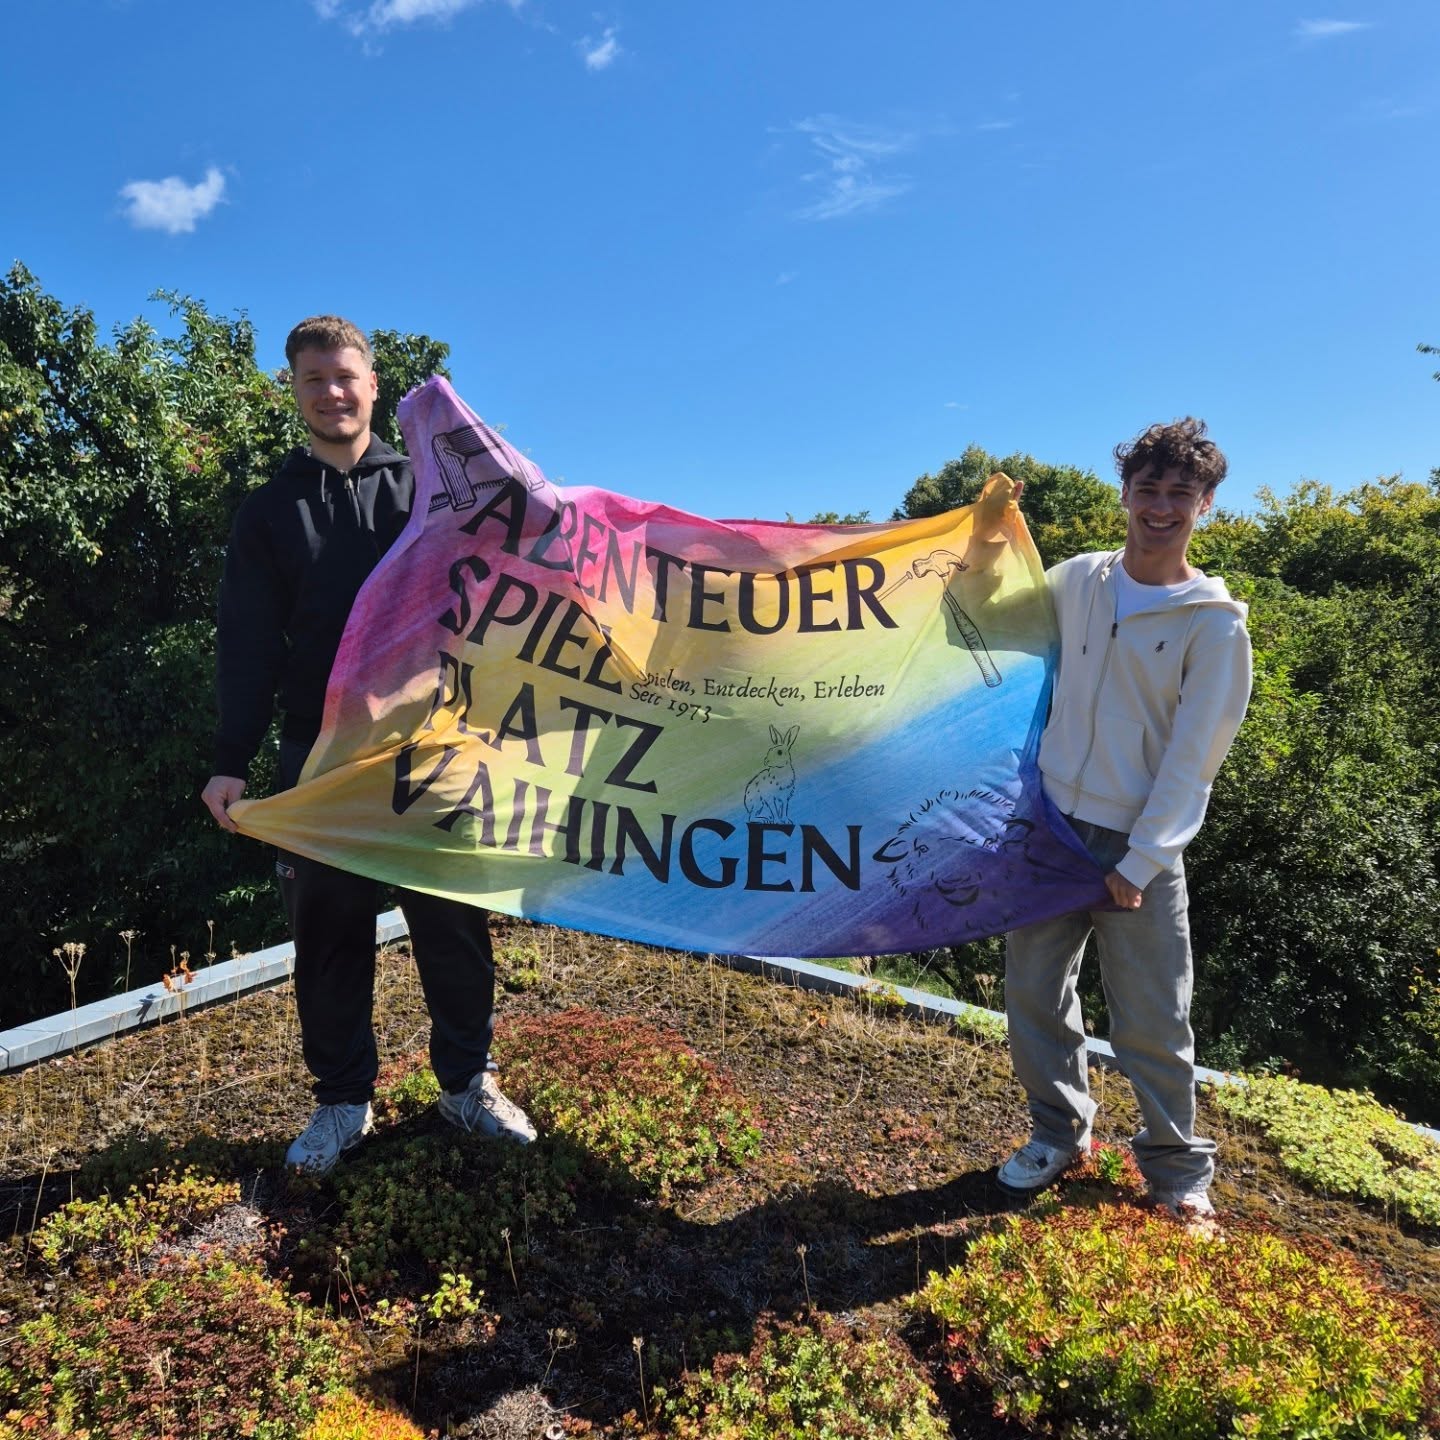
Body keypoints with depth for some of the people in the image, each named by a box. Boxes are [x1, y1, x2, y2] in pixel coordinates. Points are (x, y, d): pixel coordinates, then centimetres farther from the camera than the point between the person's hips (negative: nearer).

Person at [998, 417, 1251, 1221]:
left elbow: (1193, 757, -9)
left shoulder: (1216, 623, -6)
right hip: (1049, 823, 4)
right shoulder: (1076, 581, 5)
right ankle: (1060, 1134, 32)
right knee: (1035, 994, 11)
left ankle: (1180, 1167, 28)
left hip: (1139, 844, -4)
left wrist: (1140, 860, -12)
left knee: (1152, 1019, 4)